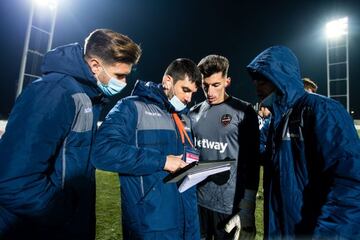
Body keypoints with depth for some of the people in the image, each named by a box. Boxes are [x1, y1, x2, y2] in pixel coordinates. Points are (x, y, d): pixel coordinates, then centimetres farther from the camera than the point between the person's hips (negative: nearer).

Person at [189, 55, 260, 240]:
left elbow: (251, 163, -7)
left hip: (229, 202, -3)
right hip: (197, 199, 4)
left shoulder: (244, 112, -8)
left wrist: (247, 211, -8)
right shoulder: (194, 113, 3)